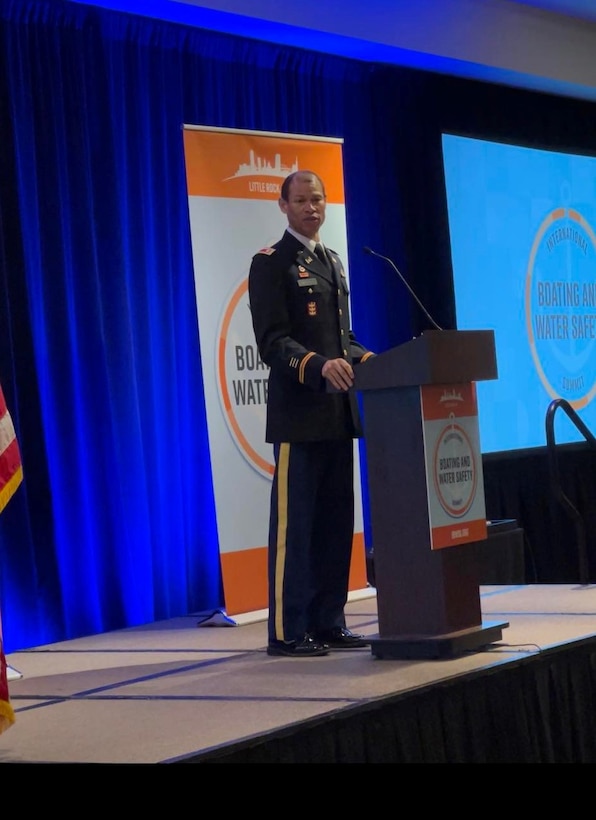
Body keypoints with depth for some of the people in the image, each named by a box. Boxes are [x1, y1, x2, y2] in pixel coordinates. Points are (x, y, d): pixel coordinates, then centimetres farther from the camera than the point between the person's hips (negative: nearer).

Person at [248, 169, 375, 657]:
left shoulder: (332, 262, 19)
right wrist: (319, 365, -27)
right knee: (294, 524, -6)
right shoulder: (271, 264, -5)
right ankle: (287, 632, -2)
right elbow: (272, 342, -13)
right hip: (299, 415, -8)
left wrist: (365, 359, 4)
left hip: (338, 414, 8)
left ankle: (328, 624, 16)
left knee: (336, 523, 9)